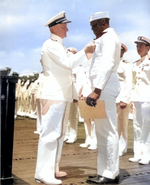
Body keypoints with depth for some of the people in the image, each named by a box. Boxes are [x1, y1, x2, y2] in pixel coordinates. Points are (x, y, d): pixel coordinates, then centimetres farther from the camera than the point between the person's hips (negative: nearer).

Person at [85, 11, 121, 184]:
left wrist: (97, 90, -28)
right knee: (102, 132, 10)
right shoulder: (104, 39, 25)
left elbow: (108, 64, -21)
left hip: (105, 87, -10)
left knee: (107, 131, -8)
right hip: (103, 87, 10)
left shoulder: (108, 37, -6)